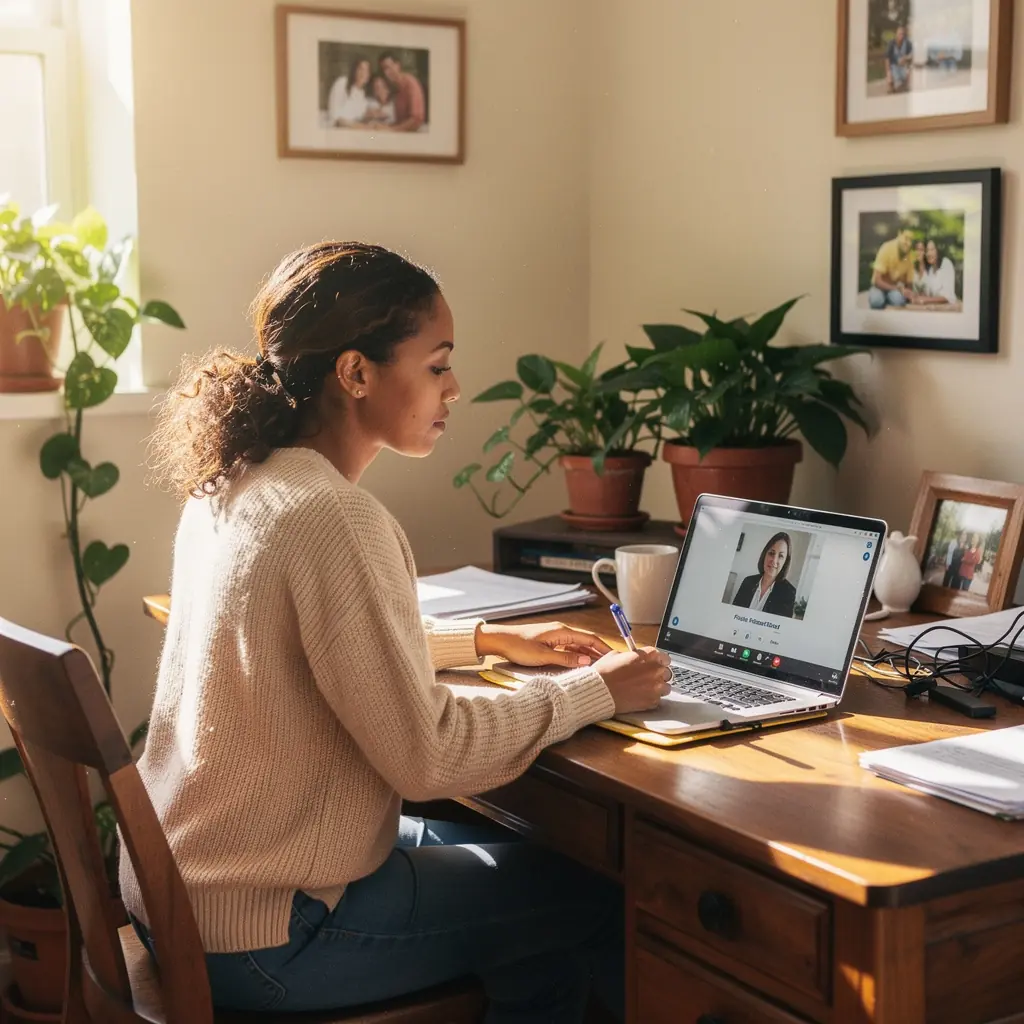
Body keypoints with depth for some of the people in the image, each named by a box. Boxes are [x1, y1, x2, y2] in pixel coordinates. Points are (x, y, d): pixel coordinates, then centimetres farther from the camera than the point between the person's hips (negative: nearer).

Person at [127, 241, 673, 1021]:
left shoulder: (233, 485, 3)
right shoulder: (336, 520, -25)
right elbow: (426, 755, -23)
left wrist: (490, 640, 15)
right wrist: (596, 692, -11)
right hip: (261, 940, -9)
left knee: (518, 854, 24)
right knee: (599, 900, 6)